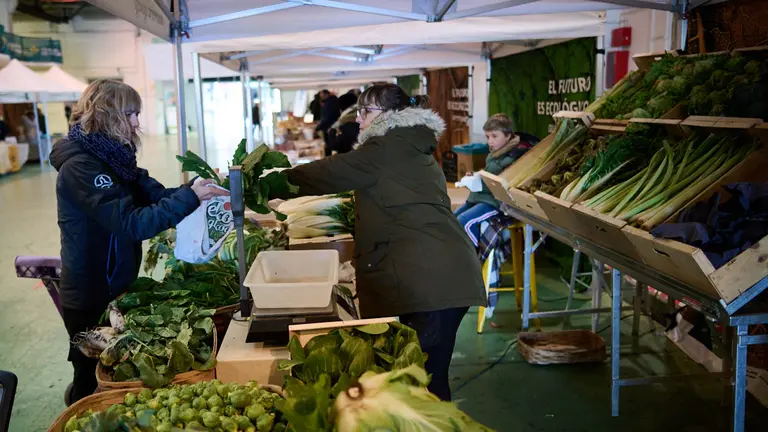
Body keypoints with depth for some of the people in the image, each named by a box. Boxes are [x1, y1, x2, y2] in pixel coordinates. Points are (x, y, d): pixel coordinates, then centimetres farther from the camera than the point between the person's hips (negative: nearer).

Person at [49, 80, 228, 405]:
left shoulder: (110, 157, 3)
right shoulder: (80, 167, -24)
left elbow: (158, 195, 2)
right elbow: (131, 224, -32)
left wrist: (197, 187, -15)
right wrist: (189, 197, -34)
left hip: (116, 289, 8)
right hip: (92, 299, -8)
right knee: (96, 383, 11)